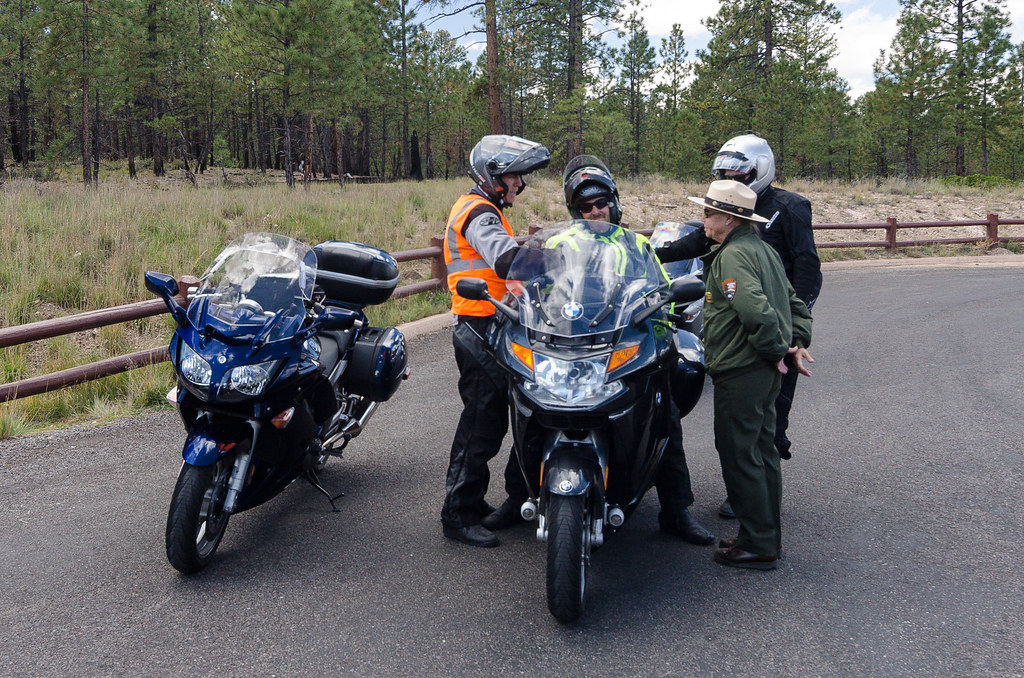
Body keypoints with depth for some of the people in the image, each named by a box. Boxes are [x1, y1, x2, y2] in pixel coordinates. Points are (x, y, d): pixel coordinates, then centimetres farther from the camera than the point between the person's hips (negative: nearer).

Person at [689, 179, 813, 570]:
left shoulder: (733, 256, -16)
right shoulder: (763, 250, 16)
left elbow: (755, 310, -31)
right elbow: (795, 304, 21)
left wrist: (775, 349, -18)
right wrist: (797, 343, 10)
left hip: (741, 372, -10)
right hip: (766, 371, 10)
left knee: (738, 454, -2)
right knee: (761, 452, 17)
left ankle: (757, 546, 6)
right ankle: (768, 537, 27)